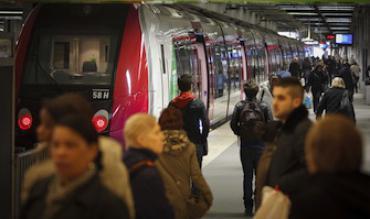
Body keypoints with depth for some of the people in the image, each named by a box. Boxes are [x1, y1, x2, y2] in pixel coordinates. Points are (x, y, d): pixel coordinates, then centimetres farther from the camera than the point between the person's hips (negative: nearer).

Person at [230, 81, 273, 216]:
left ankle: (248, 206, 8)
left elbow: (233, 124, -5)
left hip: (245, 145, 1)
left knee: (247, 176, 7)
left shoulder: (239, 106, -3)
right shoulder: (263, 107, -4)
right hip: (260, 145, -1)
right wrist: (265, 135, 9)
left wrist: (240, 133, 10)